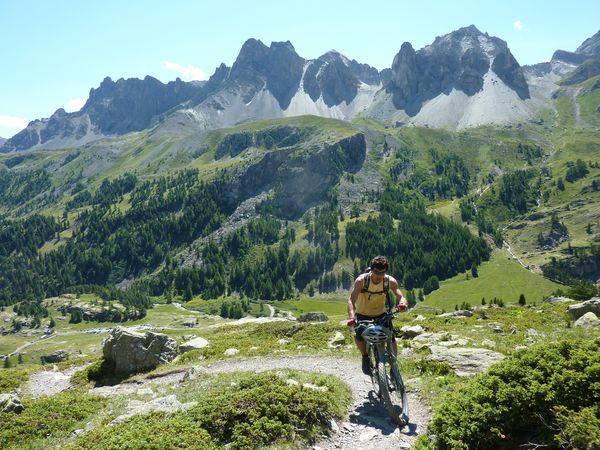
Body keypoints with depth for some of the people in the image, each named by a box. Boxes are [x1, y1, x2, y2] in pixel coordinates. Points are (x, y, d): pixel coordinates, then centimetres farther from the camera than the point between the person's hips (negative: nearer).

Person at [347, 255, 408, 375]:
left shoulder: (390, 281, -20)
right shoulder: (361, 280, -26)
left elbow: (401, 297, -27)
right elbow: (351, 300, -31)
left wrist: (403, 303, -52)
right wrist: (351, 316, -49)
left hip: (381, 314, 2)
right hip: (363, 315, -2)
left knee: (391, 338, -15)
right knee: (358, 334, -27)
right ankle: (366, 357, 3)